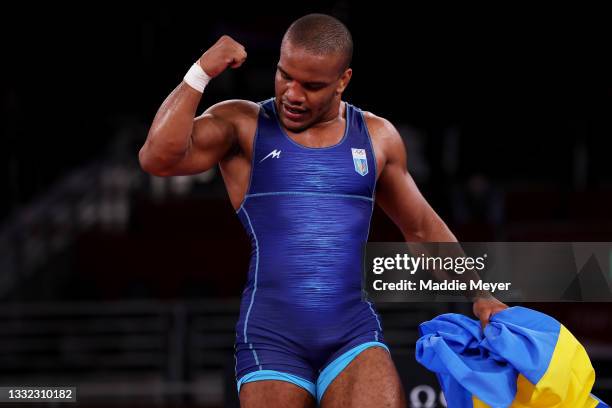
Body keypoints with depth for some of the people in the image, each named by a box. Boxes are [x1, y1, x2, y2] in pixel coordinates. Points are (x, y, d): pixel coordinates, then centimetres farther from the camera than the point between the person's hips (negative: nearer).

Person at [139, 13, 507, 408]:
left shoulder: (377, 136, 11)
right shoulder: (241, 124, 2)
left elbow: (423, 228, 23)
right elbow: (158, 159, -16)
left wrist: (479, 295, 14)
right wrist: (201, 73, -15)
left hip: (354, 331, 2)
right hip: (271, 335, -1)